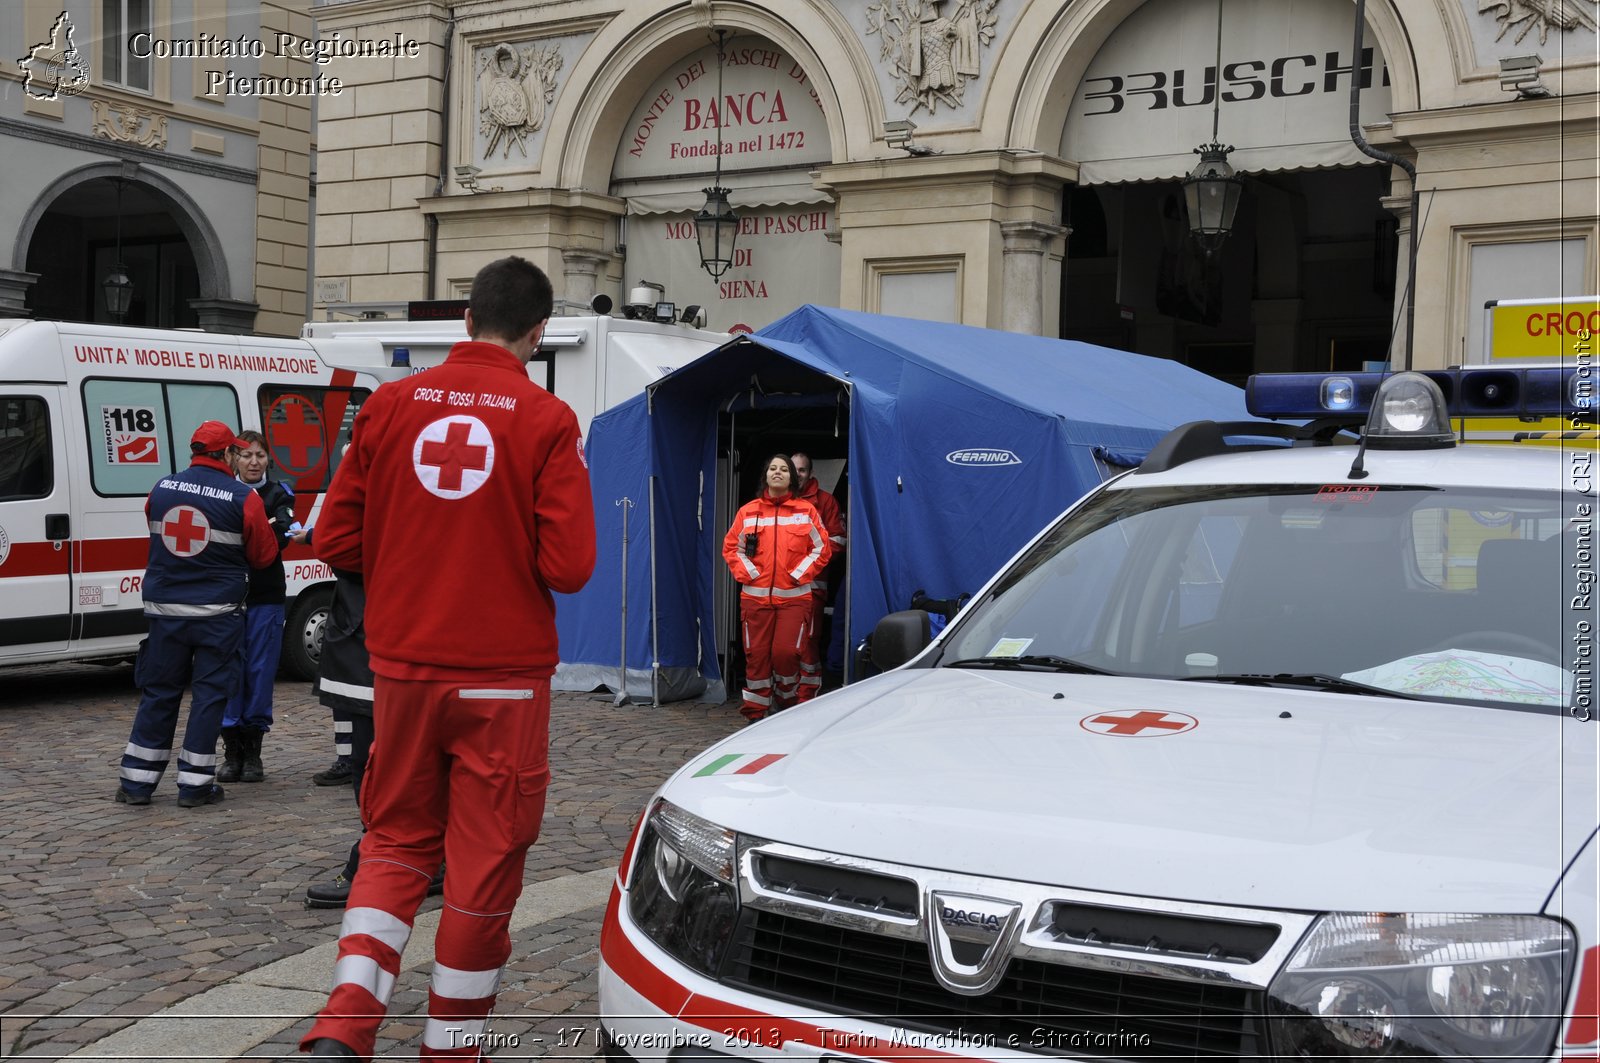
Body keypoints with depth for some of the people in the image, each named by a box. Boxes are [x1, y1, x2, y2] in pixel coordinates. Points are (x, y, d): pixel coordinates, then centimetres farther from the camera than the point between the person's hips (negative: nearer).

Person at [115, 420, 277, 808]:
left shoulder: (161, 489, 2)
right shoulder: (243, 499, -11)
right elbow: (264, 555, -2)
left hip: (165, 610, 4)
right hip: (218, 614, -4)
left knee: (158, 692, 12)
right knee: (210, 693, 5)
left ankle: (136, 781, 16)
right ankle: (194, 783, 7)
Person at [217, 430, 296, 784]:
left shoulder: (279, 495, 6)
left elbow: (280, 537, -10)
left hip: (266, 597, 0)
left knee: (261, 670, 1)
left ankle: (253, 753, 11)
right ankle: (231, 752, 9)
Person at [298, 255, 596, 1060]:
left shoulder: (391, 404, 0)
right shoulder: (546, 421, -10)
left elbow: (336, 540, 2)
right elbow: (569, 567, -15)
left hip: (402, 665, 4)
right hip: (503, 674, -3)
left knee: (396, 841, 18)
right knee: (485, 863, 9)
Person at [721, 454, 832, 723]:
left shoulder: (806, 511, 5)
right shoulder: (748, 511, 8)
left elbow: (822, 548, 6)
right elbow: (731, 547, 12)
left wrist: (799, 575, -4)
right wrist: (747, 573, -2)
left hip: (794, 597, -1)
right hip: (755, 597, 1)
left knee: (786, 653, -8)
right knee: (756, 655, 1)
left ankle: (788, 701, 17)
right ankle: (756, 712, 11)